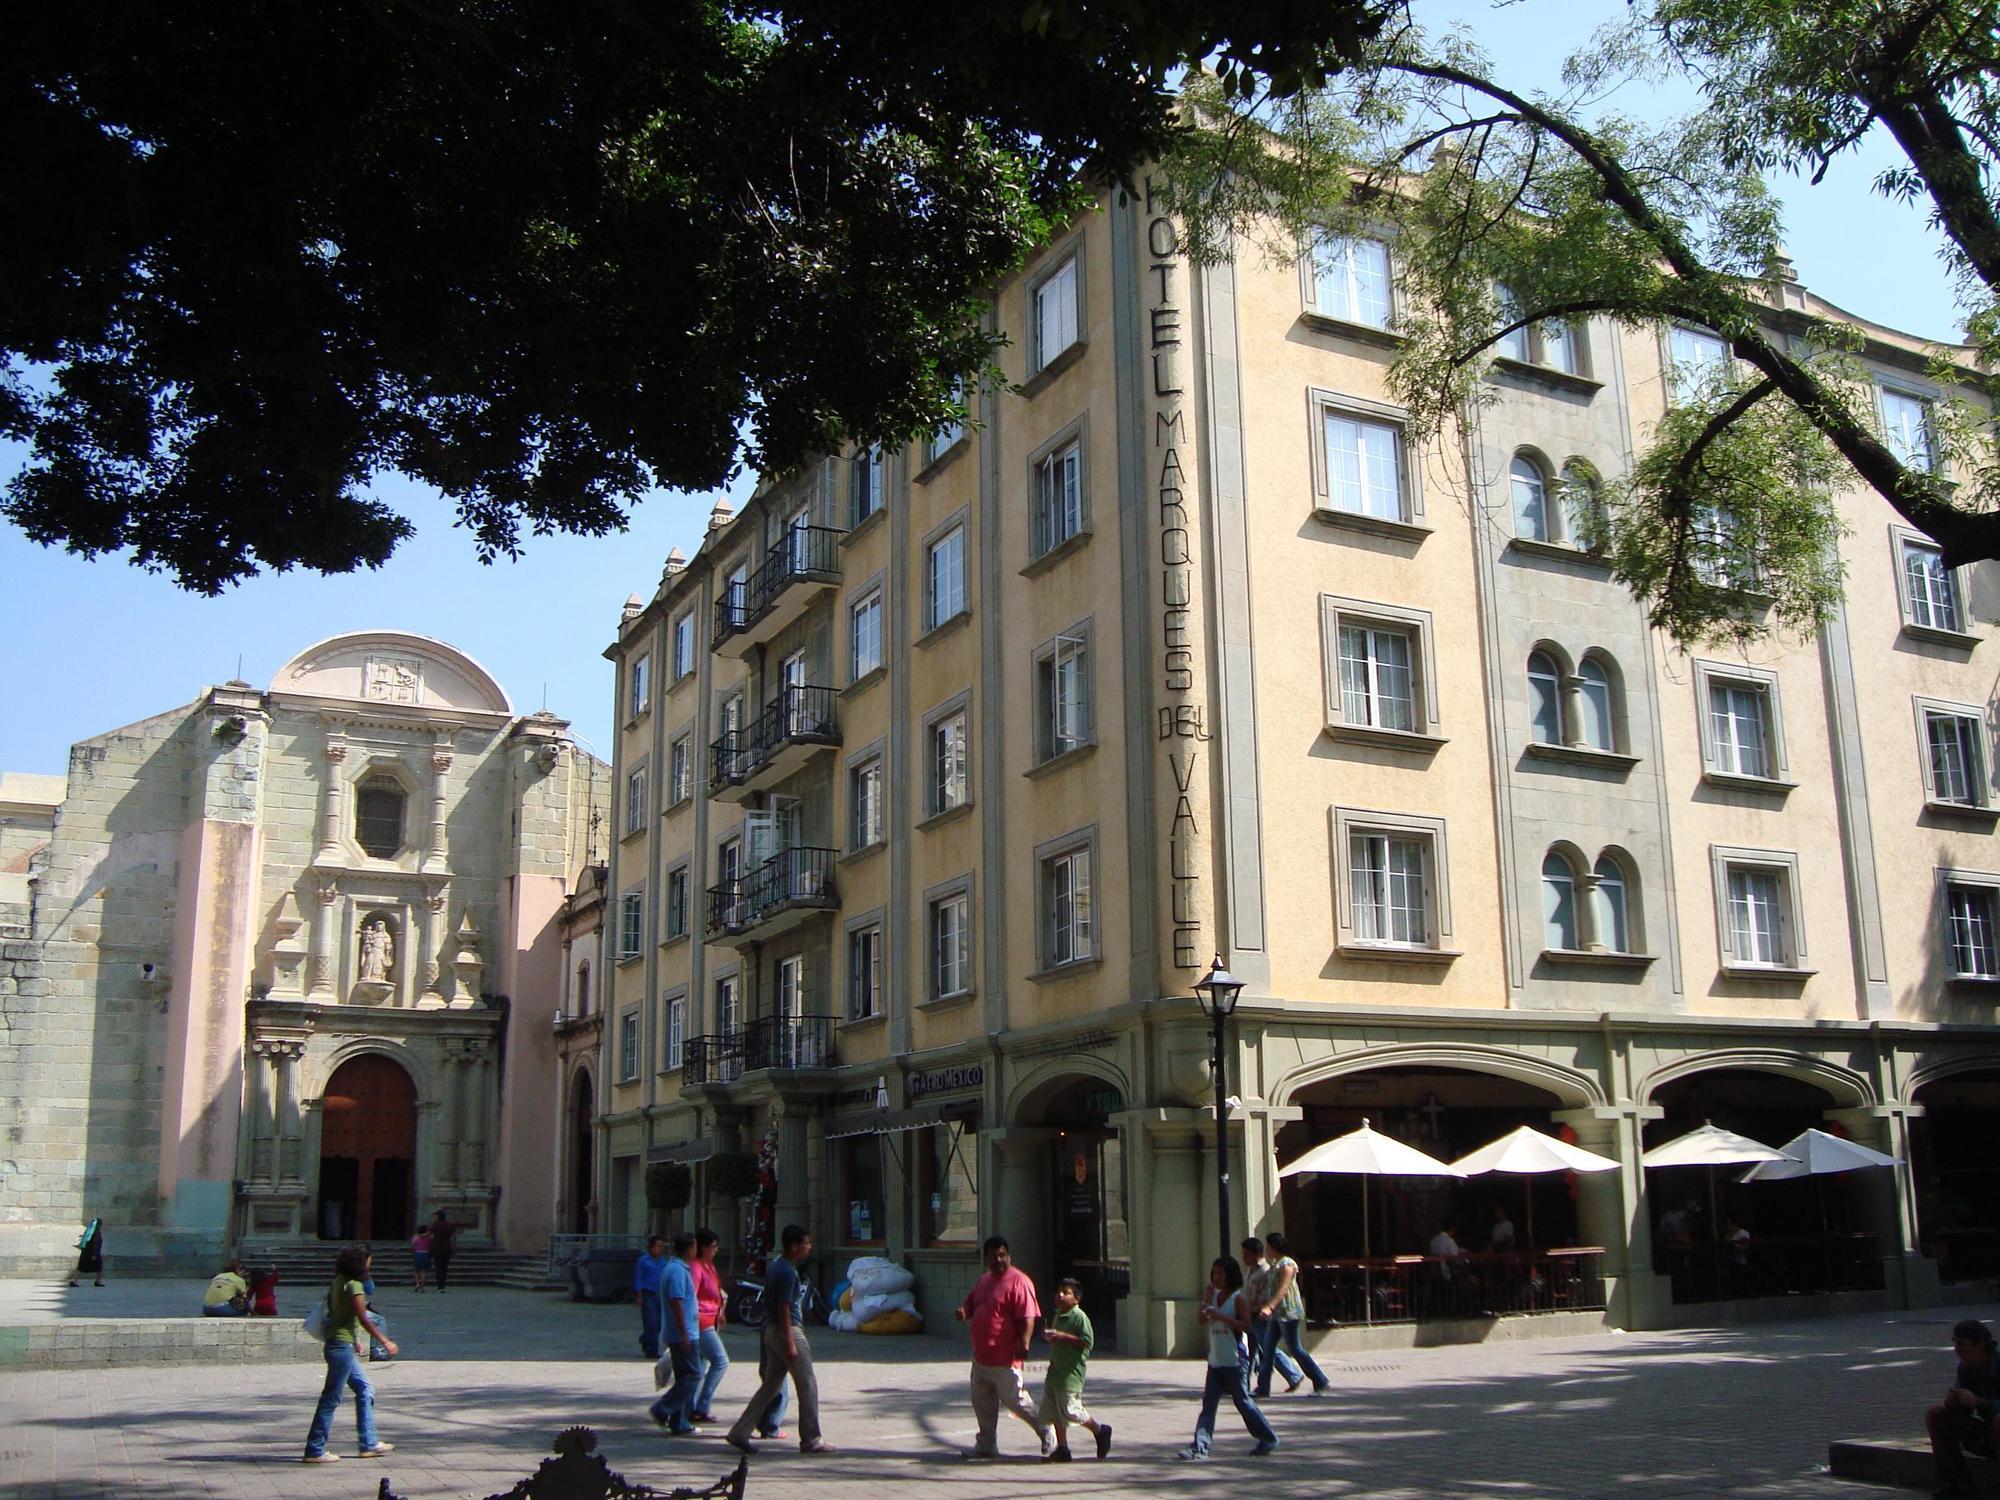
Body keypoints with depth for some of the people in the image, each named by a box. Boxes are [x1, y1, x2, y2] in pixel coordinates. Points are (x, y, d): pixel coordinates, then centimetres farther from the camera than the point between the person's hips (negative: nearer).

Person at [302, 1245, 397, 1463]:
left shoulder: (340, 1282, 12)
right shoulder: (354, 1285, -15)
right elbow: (363, 1318, -17)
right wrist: (385, 1341, -11)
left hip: (340, 1345, 10)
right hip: (342, 1345, -10)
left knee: (365, 1390, 15)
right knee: (331, 1398, -4)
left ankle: (369, 1443, 18)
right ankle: (315, 1450, 2)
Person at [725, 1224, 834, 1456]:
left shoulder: (775, 1266, 13)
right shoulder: (788, 1272, -17)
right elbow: (784, 1308, -21)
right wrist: (790, 1343, -21)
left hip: (772, 1331, 10)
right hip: (787, 1331, -10)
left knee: (770, 1386, 13)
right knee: (807, 1386, 0)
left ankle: (740, 1433, 10)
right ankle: (811, 1440, 6)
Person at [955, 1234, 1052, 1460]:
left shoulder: (1018, 1282, -13)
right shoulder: (983, 1281, 15)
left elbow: (1028, 1316, -18)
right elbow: (970, 1304, 26)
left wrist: (1024, 1341, -30)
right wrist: (963, 1312, 3)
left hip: (1004, 1358, -9)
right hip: (981, 1356, 9)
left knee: (1014, 1400, -4)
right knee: (982, 1401, 14)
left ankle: (1046, 1431, 15)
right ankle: (987, 1444, 26)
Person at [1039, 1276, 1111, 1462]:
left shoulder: (1079, 1317, -12)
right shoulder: (1057, 1316, 15)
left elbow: (1087, 1342, -21)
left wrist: (1061, 1336, -23)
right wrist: (1049, 1335, 8)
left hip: (1071, 1373, -9)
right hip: (1055, 1371, 9)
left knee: (1071, 1411, -8)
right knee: (1055, 1413, 8)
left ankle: (1100, 1431, 14)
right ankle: (1062, 1450, 16)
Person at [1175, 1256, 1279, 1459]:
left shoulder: (1238, 1298, -9)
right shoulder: (1214, 1296, 10)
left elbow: (1246, 1325, -17)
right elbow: (1201, 1320, 5)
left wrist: (1220, 1316, -23)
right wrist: (1208, 1298, -5)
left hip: (1235, 1360, -6)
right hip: (1215, 1359, 6)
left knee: (1242, 1401, 3)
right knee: (1208, 1404, -1)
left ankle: (1268, 1439, 19)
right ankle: (1200, 1447, -6)